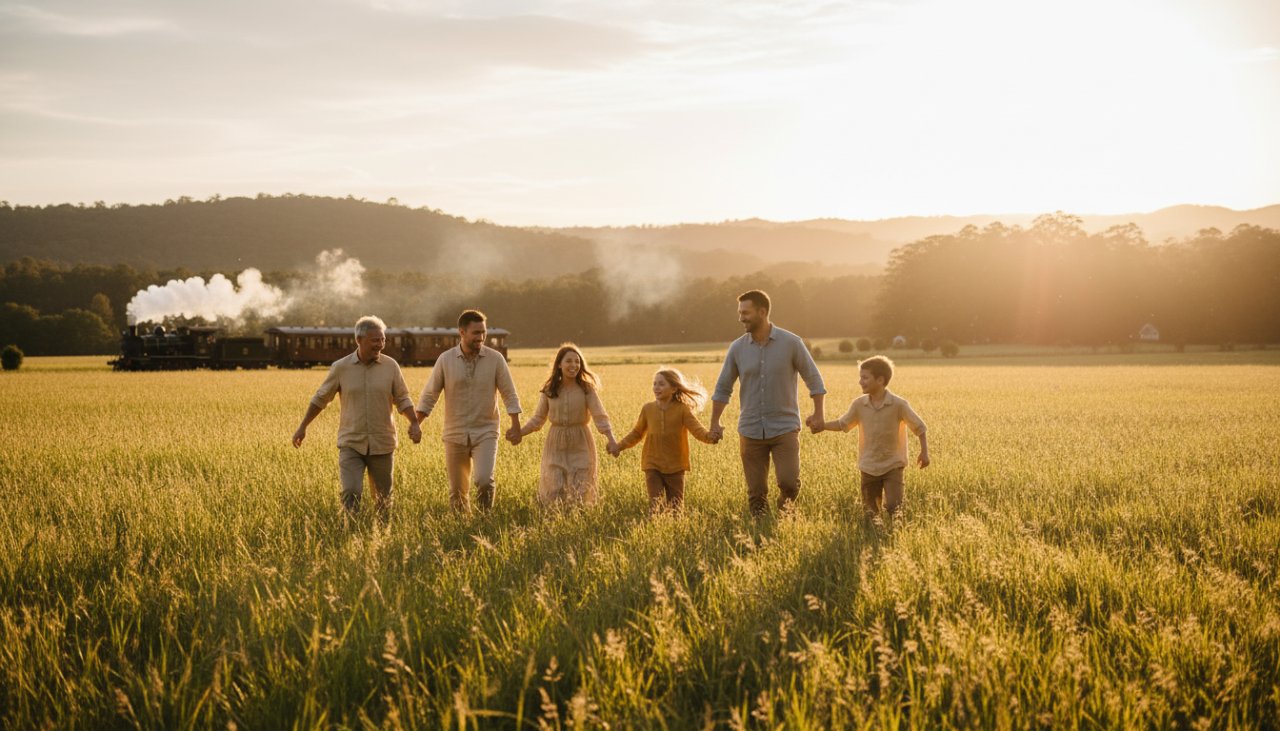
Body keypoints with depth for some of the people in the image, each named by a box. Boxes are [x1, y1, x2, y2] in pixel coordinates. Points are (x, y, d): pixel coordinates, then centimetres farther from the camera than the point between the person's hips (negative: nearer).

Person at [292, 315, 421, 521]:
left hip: (382, 444, 1)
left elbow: (402, 399, 5)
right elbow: (320, 398, 8)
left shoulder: (390, 366, -1)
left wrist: (414, 423, -11)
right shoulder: (341, 367, -3)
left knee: (383, 497, 9)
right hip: (351, 443, -1)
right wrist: (303, 427, 10)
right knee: (351, 493, -14)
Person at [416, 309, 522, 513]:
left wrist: (515, 425, -5)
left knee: (484, 480, -20)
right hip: (455, 435, 1)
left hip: (485, 433, -1)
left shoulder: (495, 359, -4)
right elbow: (429, 395, 3)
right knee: (457, 490, 7)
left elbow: (509, 395, 1)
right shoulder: (445, 360, -2)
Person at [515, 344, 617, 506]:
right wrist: (519, 433, -1)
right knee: (554, 493, -6)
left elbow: (600, 416, -11)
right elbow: (538, 419, 11)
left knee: (579, 494, -2)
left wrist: (611, 439, -25)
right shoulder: (548, 390, 2)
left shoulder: (587, 389, -3)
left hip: (580, 446, -1)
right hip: (555, 446, 1)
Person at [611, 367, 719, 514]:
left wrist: (709, 436, -38)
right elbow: (637, 433, 11)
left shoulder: (682, 409, -7)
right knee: (656, 505, -8)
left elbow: (696, 429, -17)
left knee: (675, 506, 10)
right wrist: (620, 446, 1)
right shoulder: (648, 409, 1)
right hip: (653, 466, 1)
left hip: (675, 467, -1)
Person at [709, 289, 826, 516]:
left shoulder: (791, 343, -7)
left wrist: (818, 414, -6)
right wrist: (714, 423, 4)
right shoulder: (737, 348, 1)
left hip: (785, 428, -2)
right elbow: (723, 388, 10)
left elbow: (813, 378, 1)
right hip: (751, 431, 2)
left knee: (789, 482, -13)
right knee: (756, 492, 3)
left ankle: (785, 503, 19)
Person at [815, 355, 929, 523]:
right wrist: (821, 425, -6)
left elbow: (919, 428, -6)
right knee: (870, 511, 6)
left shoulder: (898, 404, -14)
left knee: (893, 508, -13)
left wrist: (924, 452, -12)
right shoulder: (859, 404, -4)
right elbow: (842, 424, 7)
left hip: (892, 465, -3)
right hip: (869, 467, 3)